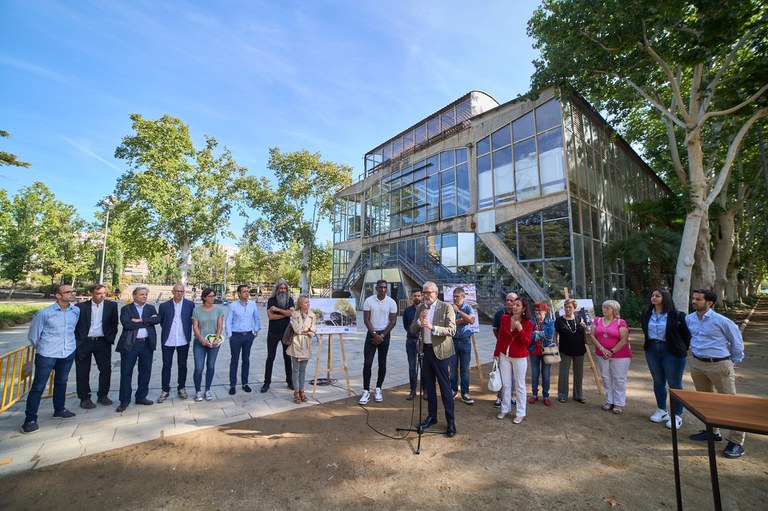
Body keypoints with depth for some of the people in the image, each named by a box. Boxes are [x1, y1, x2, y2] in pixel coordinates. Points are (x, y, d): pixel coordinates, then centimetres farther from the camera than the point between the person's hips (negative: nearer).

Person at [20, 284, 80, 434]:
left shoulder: (76, 311, -1)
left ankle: (59, 410, 33)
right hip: (47, 355, -4)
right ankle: (30, 420, 14)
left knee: (61, 382, 18)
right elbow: (33, 335, 0)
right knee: (38, 386, 2)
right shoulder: (44, 313, -13)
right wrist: (43, 348, 9)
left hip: (68, 354, 4)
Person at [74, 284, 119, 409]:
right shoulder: (81, 306, -4)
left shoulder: (112, 305, 0)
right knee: (83, 372, 7)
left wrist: (111, 338, -1)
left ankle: (102, 395, 21)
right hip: (84, 342, -1)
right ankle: (84, 398, 21)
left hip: (103, 342, 1)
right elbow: (74, 325, 1)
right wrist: (77, 342, -3)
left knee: (106, 369, 5)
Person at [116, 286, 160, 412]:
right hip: (130, 344, -3)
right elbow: (126, 324, -15)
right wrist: (147, 321, -12)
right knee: (126, 373, 3)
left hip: (147, 344, 3)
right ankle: (125, 400, 16)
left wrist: (140, 320, -16)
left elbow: (157, 319, -8)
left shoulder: (151, 308, 10)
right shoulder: (126, 308, 1)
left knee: (145, 371, 10)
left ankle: (141, 397, 23)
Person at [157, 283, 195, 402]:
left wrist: (188, 333, 2)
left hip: (183, 341, 0)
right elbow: (161, 321, 10)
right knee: (166, 365, 7)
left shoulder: (190, 304, -1)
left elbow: (193, 319, 4)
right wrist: (167, 330, 7)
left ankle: (181, 388, 24)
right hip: (168, 341, 0)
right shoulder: (164, 305, 1)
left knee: (182, 365, 10)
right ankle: (165, 390, 21)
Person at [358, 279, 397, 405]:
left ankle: (378, 390, 23)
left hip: (384, 334, 1)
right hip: (371, 333, 0)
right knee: (367, 363, -4)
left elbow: (393, 321, -4)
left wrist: (382, 336, -10)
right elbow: (366, 319, -4)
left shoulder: (391, 302, -4)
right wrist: (374, 334, -12)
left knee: (382, 363, 8)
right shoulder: (369, 301, -4)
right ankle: (366, 392, 5)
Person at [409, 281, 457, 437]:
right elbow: (412, 330, 5)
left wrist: (432, 327, -27)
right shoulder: (420, 308, 7)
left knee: (445, 387, 1)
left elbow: (452, 330, -16)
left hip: (440, 351, -5)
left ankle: (451, 421, 15)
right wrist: (419, 321, -15)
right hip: (425, 350, 5)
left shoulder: (446, 307, -9)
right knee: (428, 385, 16)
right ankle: (431, 416, 31)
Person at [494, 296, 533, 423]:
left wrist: (520, 329, -27)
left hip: (519, 357, -3)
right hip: (504, 355, 3)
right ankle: (505, 409, 30)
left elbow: (527, 343, -13)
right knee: (505, 384, 14)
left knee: (520, 386, 9)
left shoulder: (528, 324, -10)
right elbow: (500, 337, 5)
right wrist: (496, 353, 7)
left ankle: (520, 413, 23)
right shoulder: (505, 318, -3)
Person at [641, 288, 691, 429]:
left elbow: (686, 333, -3)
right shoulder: (647, 313, 3)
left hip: (671, 352, -5)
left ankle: (677, 416, 19)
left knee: (674, 384, 6)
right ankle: (661, 411, 30)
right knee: (658, 382, 16)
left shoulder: (676, 315, -12)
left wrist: (682, 349, 0)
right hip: (652, 350, 5)